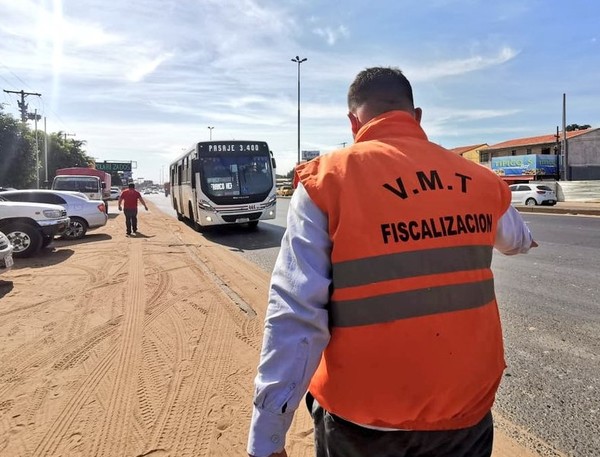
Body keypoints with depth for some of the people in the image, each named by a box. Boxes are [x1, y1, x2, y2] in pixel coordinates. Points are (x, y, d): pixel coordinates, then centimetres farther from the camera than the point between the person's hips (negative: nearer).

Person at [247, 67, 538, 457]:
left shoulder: (328, 179, -14)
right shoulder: (480, 180, -2)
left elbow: (295, 316, -20)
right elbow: (516, 239, 21)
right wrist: (524, 239, 46)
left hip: (362, 421, -1)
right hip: (465, 411, 3)